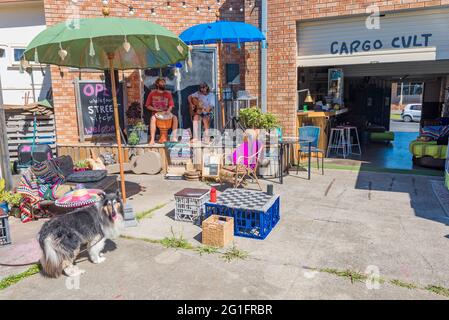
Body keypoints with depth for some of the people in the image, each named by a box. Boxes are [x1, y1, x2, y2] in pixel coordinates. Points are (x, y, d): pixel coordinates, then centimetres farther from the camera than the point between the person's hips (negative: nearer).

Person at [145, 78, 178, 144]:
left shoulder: (168, 93, 6)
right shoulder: (152, 93, 2)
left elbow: (171, 105, 2)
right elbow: (148, 106, 3)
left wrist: (168, 110, -20)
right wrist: (156, 109, -13)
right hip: (156, 113, -2)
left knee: (175, 118, -27)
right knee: (153, 119, -35)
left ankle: (174, 137, -30)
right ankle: (152, 139, -39)